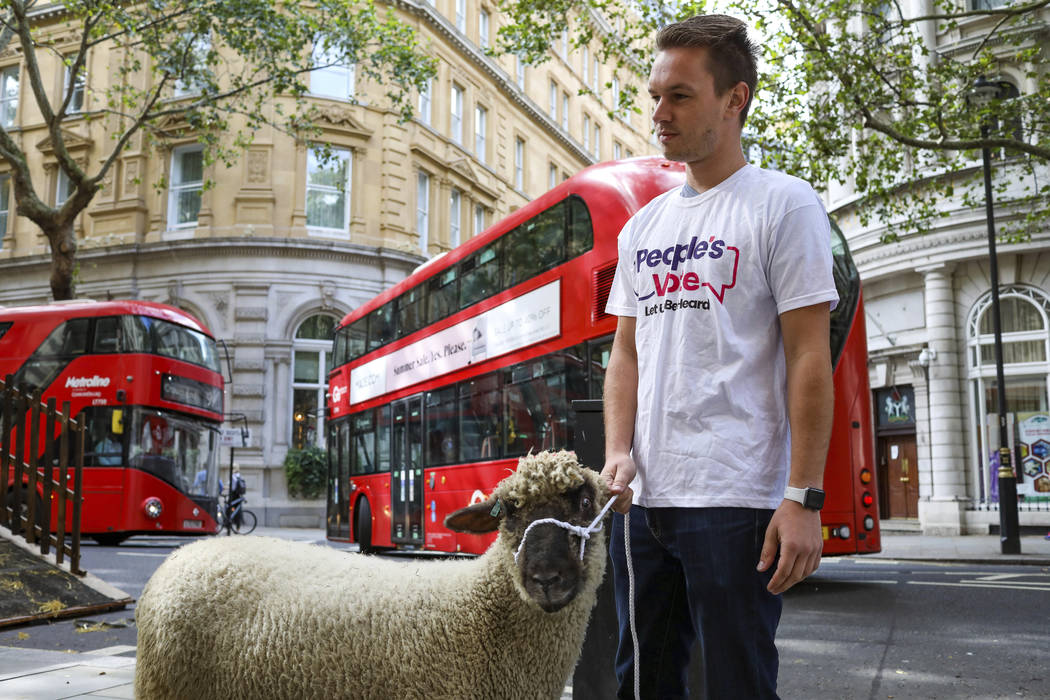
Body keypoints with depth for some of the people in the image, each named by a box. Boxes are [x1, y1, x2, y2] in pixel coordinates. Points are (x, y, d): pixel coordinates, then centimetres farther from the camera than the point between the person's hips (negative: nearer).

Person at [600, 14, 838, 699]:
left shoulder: (784, 203, -3)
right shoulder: (644, 225, 16)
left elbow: (809, 359, -9)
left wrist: (804, 497, -14)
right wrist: (619, 452, 0)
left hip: (735, 501, -6)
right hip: (643, 496, 7)